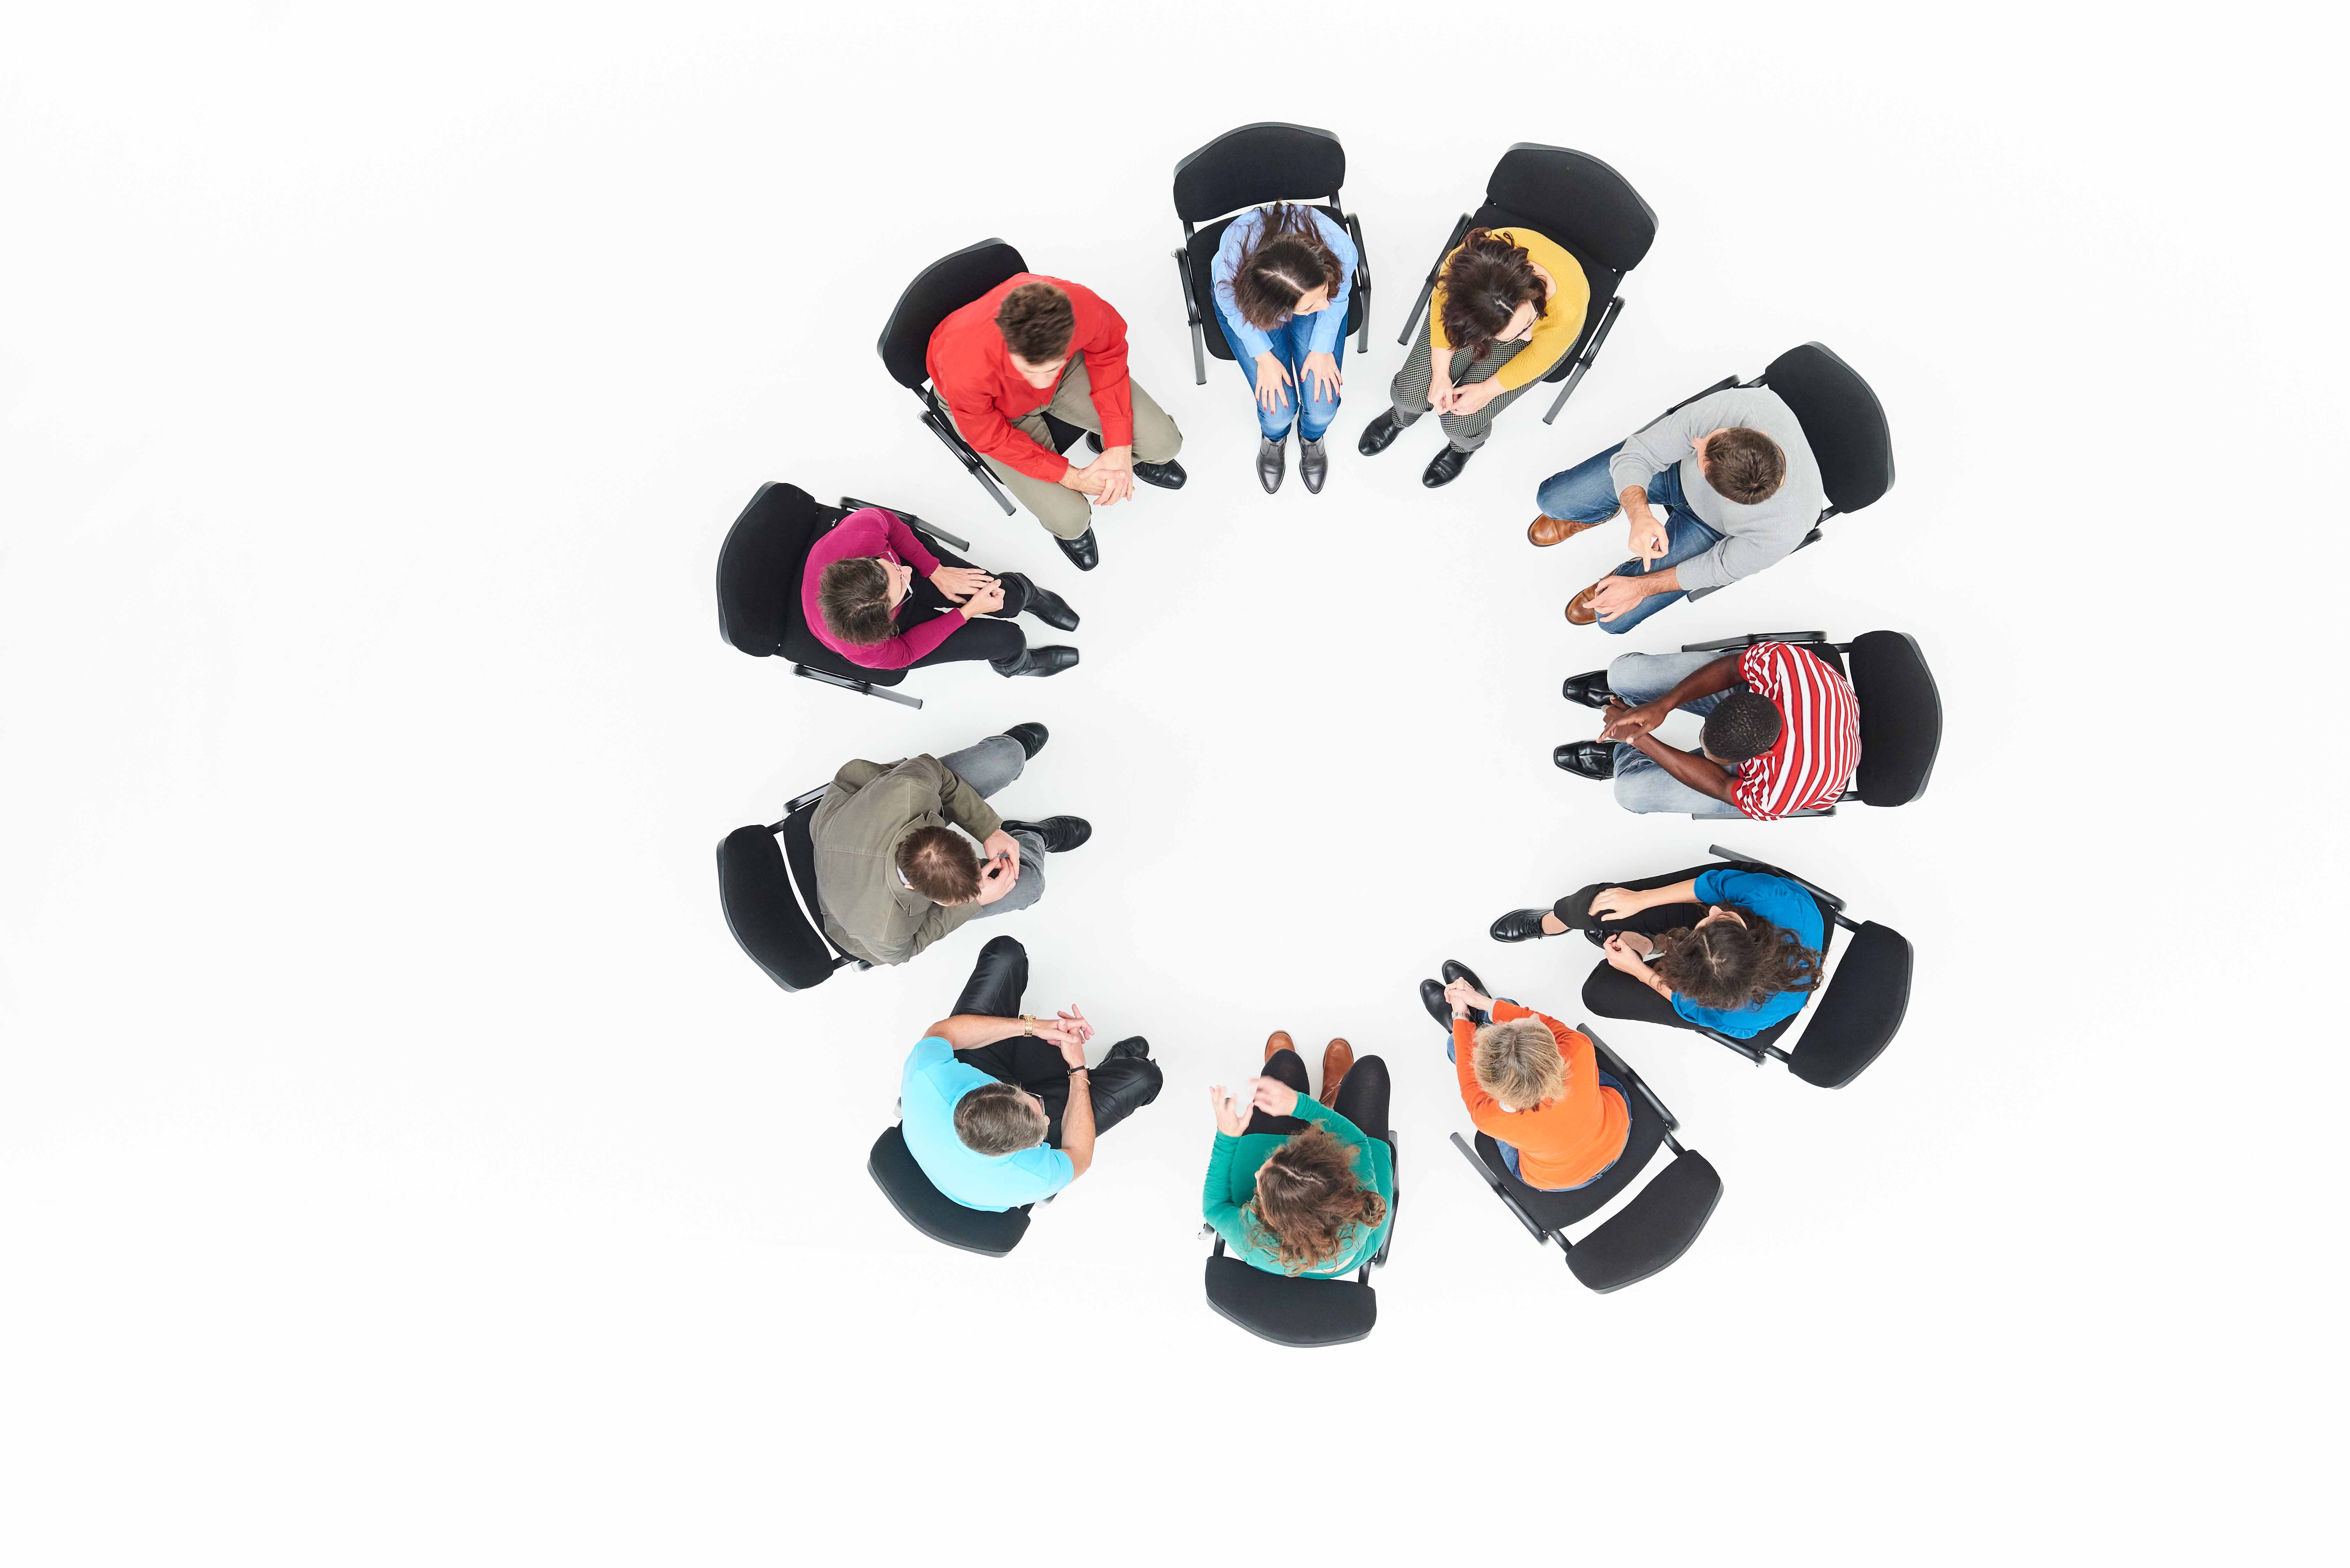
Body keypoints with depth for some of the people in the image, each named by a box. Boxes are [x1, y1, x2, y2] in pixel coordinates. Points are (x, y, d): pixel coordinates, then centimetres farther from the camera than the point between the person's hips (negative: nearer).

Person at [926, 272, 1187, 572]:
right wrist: (1070, 477, -22)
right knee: (1071, 518, -15)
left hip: (1069, 372, 3)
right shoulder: (965, 373, -44)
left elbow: (1108, 353, -13)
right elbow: (992, 439, -21)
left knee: (1163, 443, -7)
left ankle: (1110, 448, 29)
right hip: (995, 407, -2)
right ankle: (1067, 528, 25)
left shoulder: (1083, 308, -38)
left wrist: (1120, 449, -17)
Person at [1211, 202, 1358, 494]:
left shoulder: (1342, 250, -41)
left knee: (1323, 409, -9)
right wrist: (1264, 357, -16)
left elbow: (1338, 296, -15)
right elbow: (1234, 311, -17)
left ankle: (1311, 437, 32)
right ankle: (1274, 438, 30)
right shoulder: (1231, 271, -45)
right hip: (1250, 301, -1)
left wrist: (1322, 348, -15)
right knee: (1278, 411, -12)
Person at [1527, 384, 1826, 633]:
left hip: (1710, 529, -2)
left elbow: (1721, 568, -19)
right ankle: (1592, 515, 33)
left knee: (1614, 617, -7)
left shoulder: (1781, 533, -42)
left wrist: (1640, 588, -12)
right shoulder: (1736, 405, -41)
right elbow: (1636, 454, -28)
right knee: (1551, 499, -3)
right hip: (1676, 467, 2)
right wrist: (1640, 516, -47)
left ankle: (1634, 576, 30)